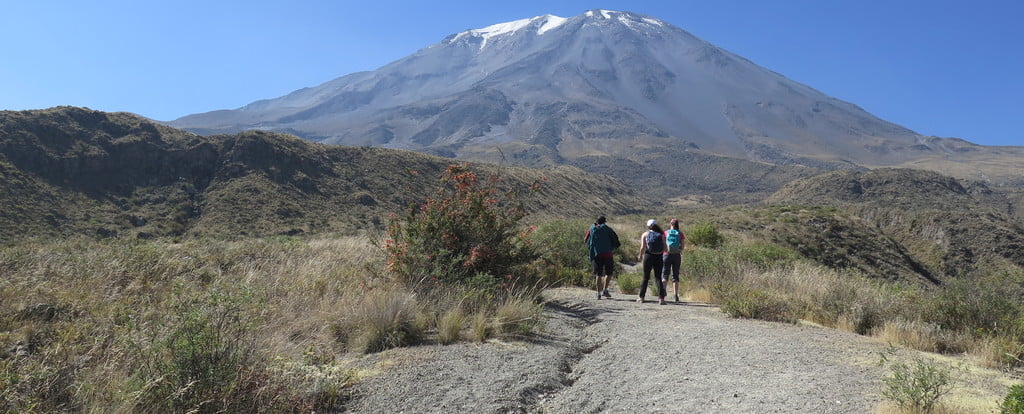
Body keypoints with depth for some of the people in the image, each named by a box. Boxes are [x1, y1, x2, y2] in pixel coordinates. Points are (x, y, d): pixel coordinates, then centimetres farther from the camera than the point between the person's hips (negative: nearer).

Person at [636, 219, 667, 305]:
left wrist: (640, 256, 8)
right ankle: (661, 298, -5)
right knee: (658, 278, 6)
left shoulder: (645, 234, 2)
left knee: (645, 277, 10)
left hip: (648, 256, -1)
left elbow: (642, 247, -6)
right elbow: (665, 248, 0)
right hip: (659, 257, 1)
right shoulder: (661, 235, 6)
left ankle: (641, 297, 15)